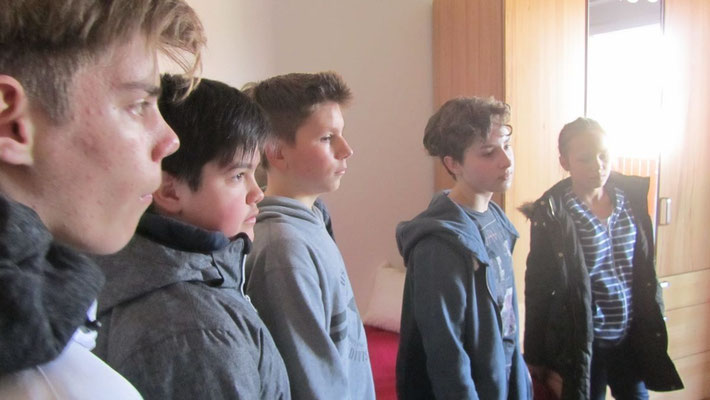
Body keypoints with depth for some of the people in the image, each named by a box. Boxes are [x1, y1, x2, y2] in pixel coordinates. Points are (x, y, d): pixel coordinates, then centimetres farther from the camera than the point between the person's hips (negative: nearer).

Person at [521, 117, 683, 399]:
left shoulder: (631, 196, -1)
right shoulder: (552, 214, -16)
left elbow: (645, 268, 9)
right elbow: (538, 291, -13)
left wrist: (652, 325, 10)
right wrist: (538, 361, -10)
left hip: (631, 336, 5)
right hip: (582, 342, -5)